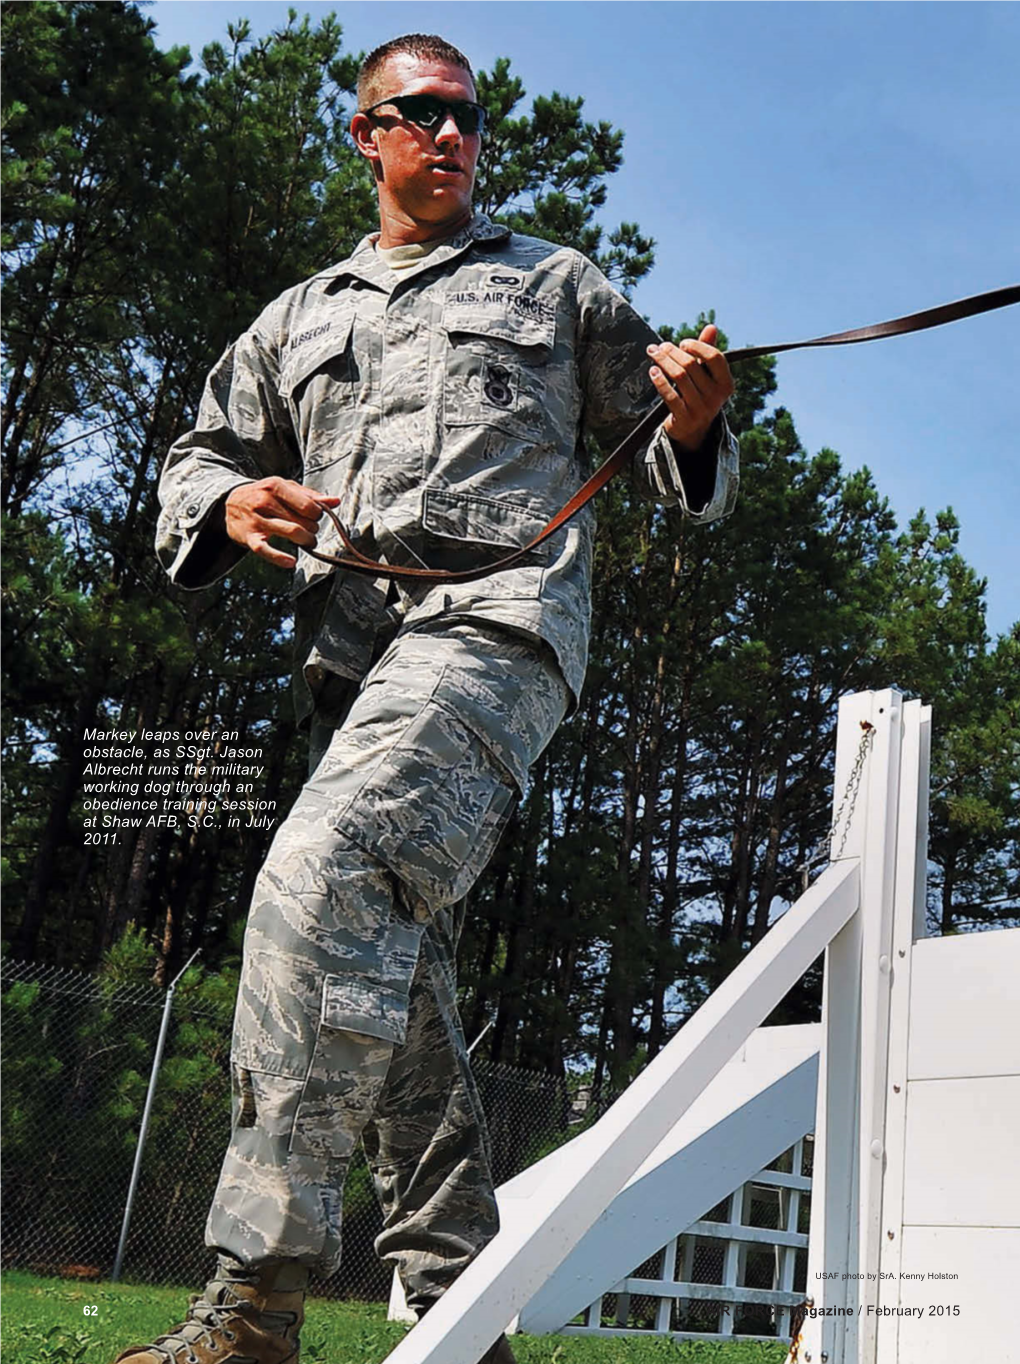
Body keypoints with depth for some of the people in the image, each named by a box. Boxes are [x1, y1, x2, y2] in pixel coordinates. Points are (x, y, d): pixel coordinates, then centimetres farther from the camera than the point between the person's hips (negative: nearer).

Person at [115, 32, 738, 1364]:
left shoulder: (557, 284, 22)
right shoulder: (300, 316, 29)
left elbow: (668, 458, 20)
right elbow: (199, 457, 27)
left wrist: (694, 425, -5)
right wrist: (229, 504, 3)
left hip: (495, 615, -5)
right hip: (347, 646, 6)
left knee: (326, 873, -27)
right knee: (391, 973, 1)